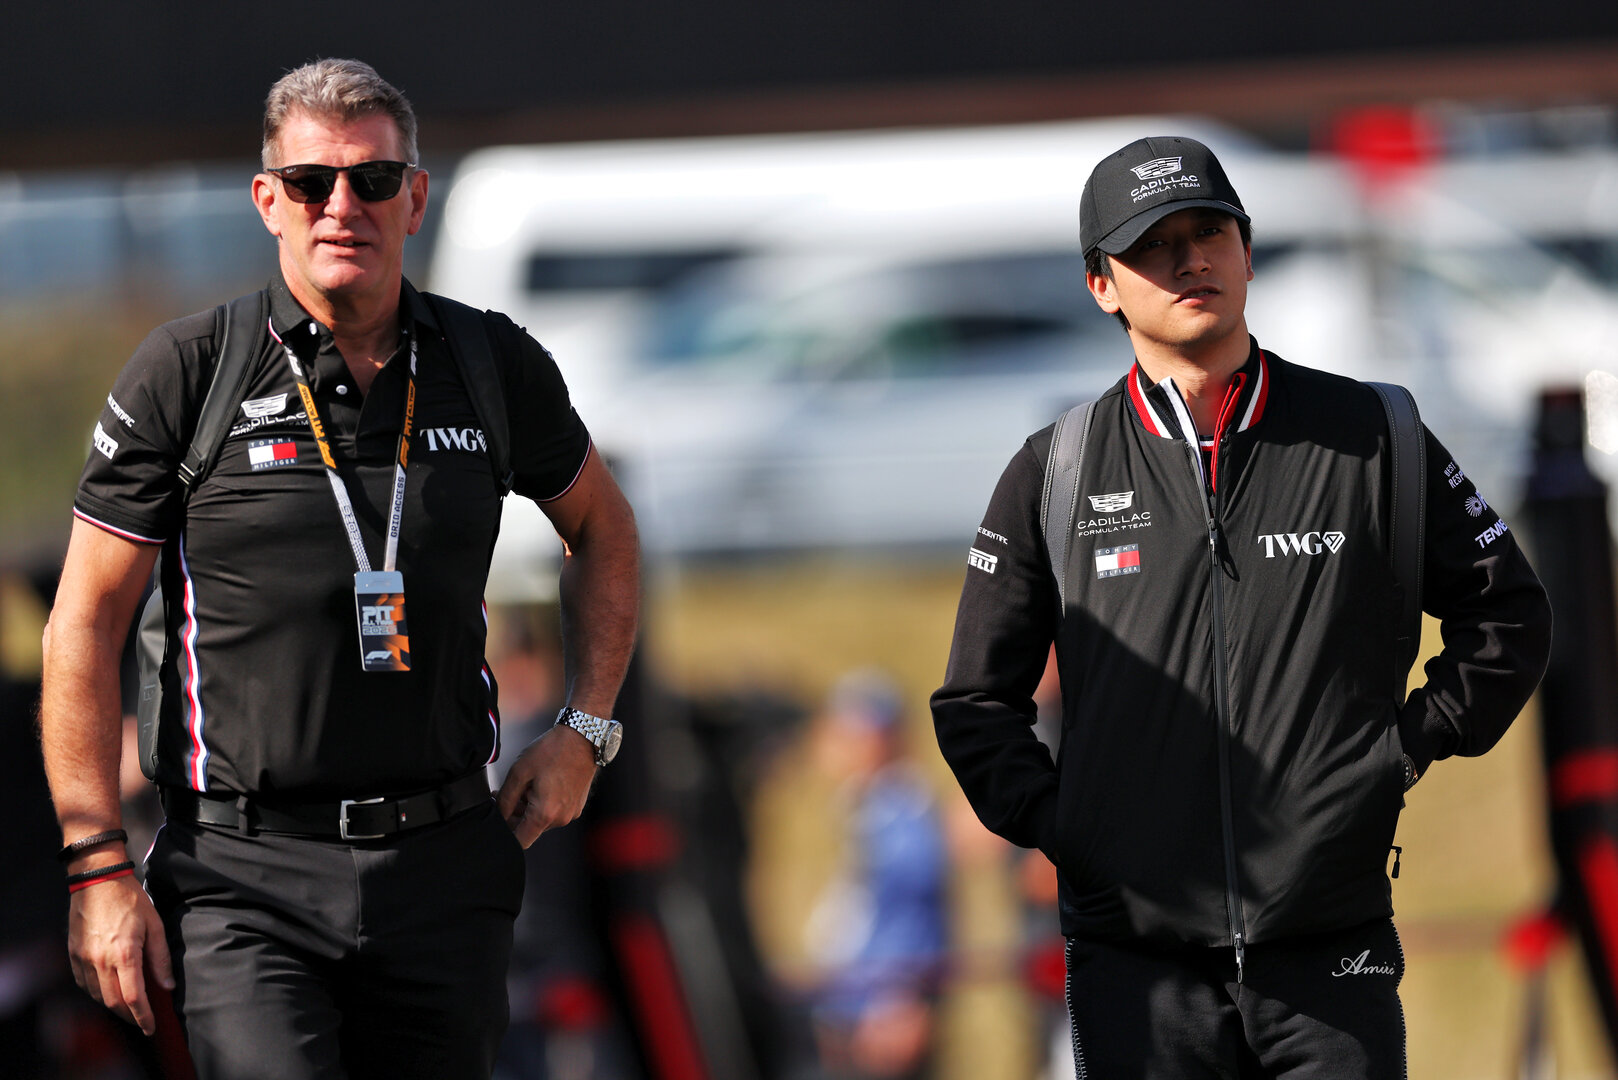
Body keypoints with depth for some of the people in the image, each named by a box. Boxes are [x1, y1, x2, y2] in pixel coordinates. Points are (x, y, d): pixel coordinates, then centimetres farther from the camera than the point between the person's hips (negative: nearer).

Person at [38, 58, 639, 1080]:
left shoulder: (496, 368, 6)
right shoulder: (184, 374, -3)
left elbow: (602, 530, 26)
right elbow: (85, 628, 1)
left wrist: (585, 730, 12)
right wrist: (99, 869, -5)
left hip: (447, 869, 3)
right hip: (245, 878, -3)